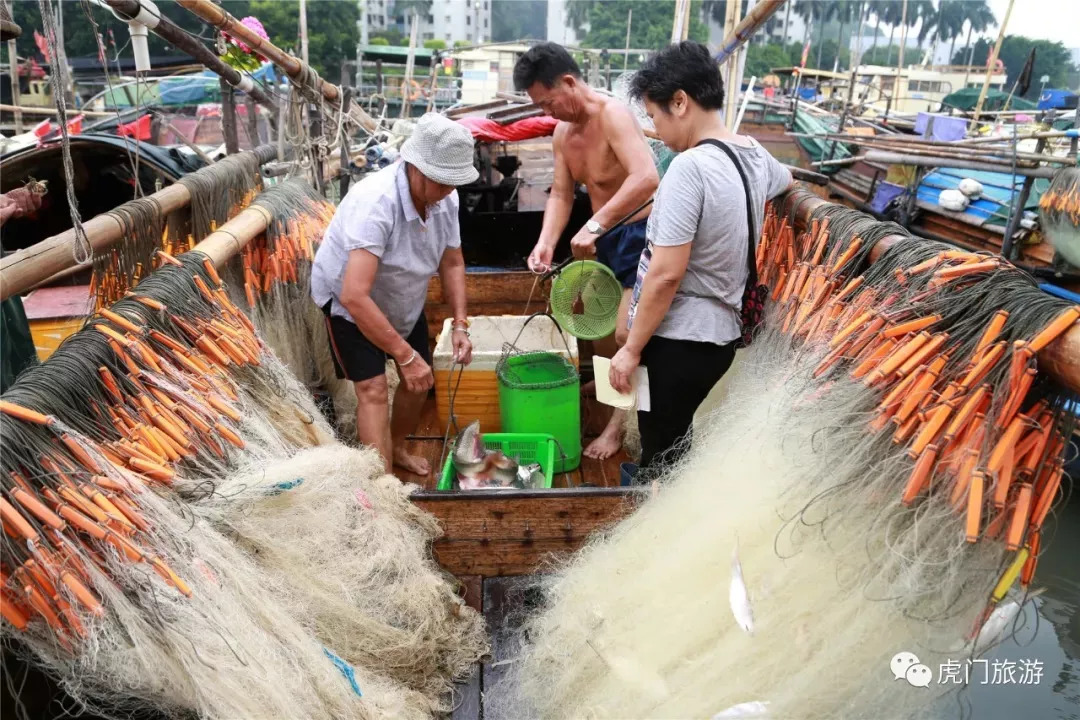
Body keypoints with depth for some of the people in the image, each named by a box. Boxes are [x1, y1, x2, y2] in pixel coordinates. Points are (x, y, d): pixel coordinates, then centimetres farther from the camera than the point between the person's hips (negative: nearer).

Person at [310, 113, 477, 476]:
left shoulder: (446, 197, -18)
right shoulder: (375, 202, -39)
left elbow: (452, 263, -2)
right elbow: (354, 296, -43)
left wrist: (460, 325, -12)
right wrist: (406, 355, -40)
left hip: (402, 298, 7)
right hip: (348, 300, -6)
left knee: (419, 380, 12)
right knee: (373, 389, -18)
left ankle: (396, 448, 39)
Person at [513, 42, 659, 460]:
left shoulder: (613, 116, -25)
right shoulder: (562, 134, 3)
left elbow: (646, 178, -40)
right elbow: (561, 195, 4)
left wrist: (594, 226, -42)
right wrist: (546, 242, -14)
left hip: (638, 234, -9)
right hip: (602, 236, 9)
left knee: (626, 332, -10)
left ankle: (619, 423, 4)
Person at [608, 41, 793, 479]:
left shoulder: (690, 166, -21)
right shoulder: (754, 155, 6)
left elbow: (666, 275, -23)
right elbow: (785, 181, 32)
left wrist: (631, 349, -15)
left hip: (679, 340, -9)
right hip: (720, 332, 9)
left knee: (660, 456, 4)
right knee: (674, 442, 23)